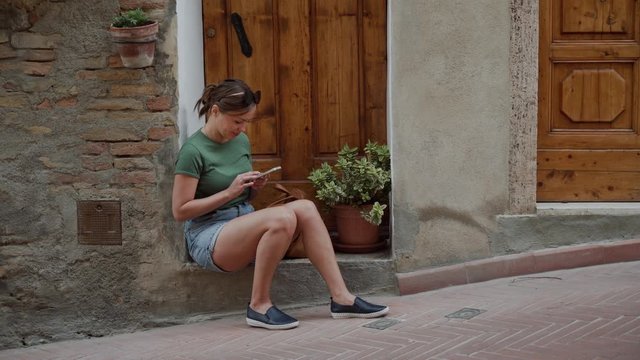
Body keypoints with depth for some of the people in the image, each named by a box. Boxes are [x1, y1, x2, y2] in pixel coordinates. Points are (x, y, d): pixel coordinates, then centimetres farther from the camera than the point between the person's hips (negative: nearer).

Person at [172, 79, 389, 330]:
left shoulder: (241, 141, 11)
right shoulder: (193, 151, -12)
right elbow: (180, 210, -14)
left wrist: (254, 187, -1)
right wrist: (229, 192, -18)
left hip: (244, 223, 7)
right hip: (208, 236, -7)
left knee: (305, 208, -19)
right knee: (282, 217, -33)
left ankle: (341, 297, -22)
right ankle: (259, 305, -20)